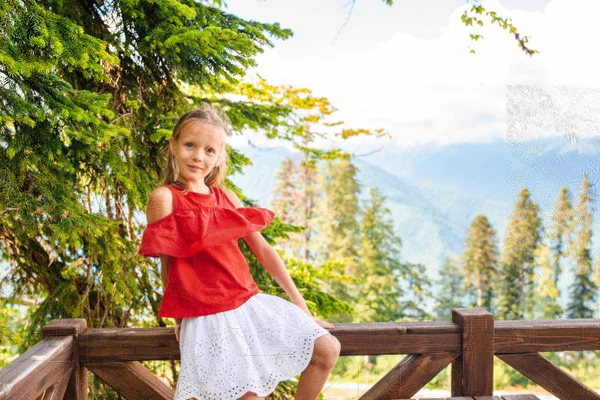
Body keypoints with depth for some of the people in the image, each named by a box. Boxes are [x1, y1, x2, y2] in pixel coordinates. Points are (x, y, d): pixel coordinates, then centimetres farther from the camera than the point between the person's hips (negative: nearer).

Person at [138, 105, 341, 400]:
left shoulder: (227, 198, 8)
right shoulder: (164, 198, -9)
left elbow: (263, 250, 10)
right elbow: (167, 266, -5)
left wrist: (301, 306, 9)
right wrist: (180, 321, 1)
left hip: (251, 304, 6)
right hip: (208, 318, -6)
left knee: (328, 350, -1)